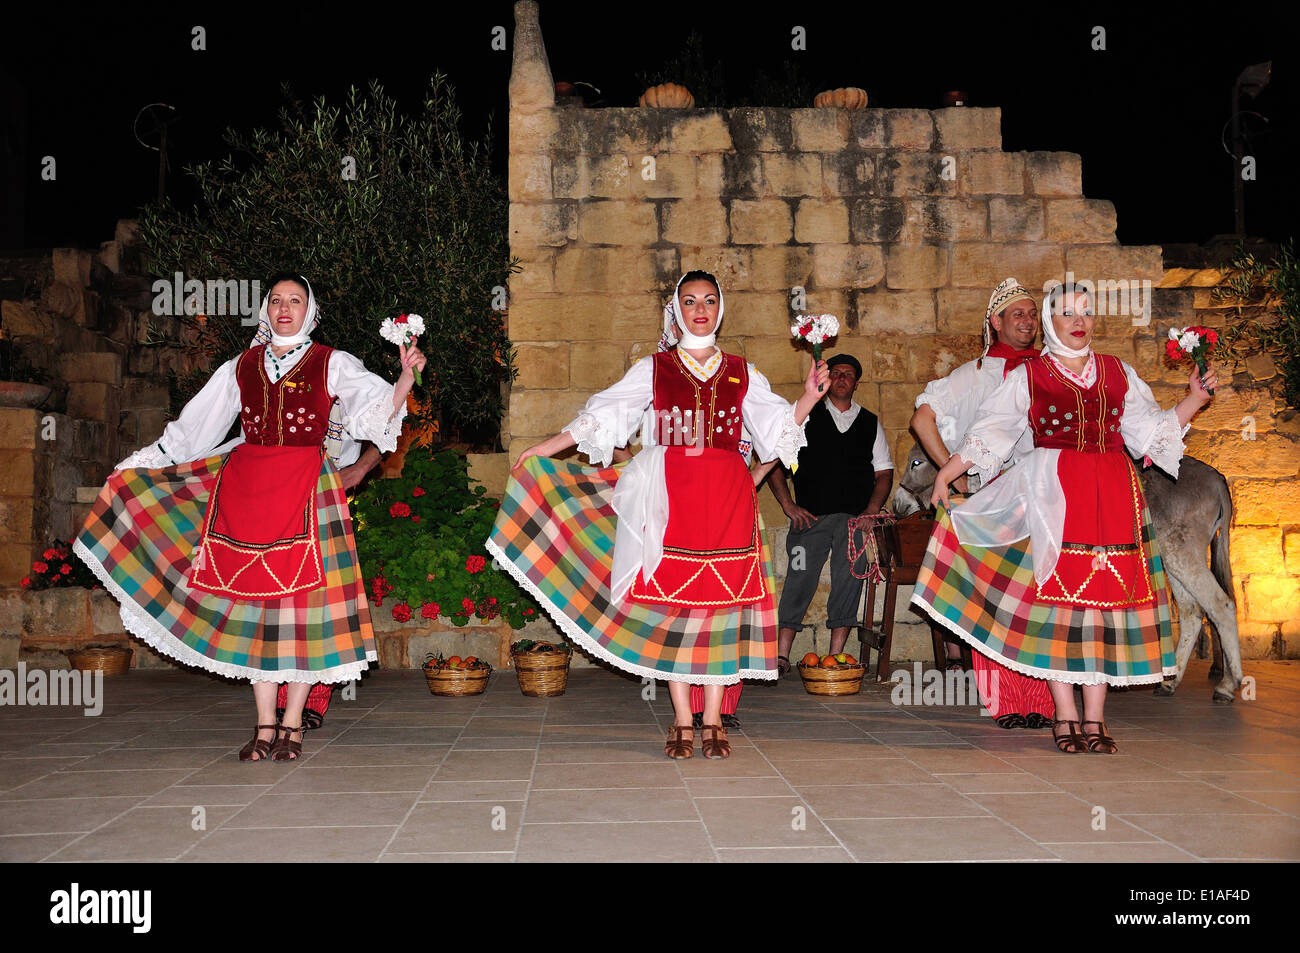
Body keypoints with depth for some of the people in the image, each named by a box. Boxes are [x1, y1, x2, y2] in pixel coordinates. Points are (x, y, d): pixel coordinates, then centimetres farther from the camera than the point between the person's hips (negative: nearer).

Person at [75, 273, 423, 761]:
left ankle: (292, 725, 3)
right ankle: (265, 726, 5)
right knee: (252, 594, 0)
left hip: (303, 487, -3)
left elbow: (378, 407, -4)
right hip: (243, 484, 3)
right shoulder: (241, 367, 16)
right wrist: (138, 464, 22)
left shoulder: (332, 364, 8)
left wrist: (406, 377, -22)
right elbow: (193, 427, 21)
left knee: (299, 596, -6)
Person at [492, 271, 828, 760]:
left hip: (727, 497, 1)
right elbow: (602, 416, 8)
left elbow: (777, 425, 14)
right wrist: (544, 448, 4)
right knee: (673, 599, -3)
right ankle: (682, 722, 5)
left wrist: (808, 397, -2)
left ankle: (714, 721, 7)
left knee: (721, 600, -1)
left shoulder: (742, 373, 14)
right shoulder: (653, 368, 10)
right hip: (669, 495, -1)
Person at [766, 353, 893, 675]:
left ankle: (835, 656, 0)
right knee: (800, 578, -9)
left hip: (855, 519, 2)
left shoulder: (870, 423, 16)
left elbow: (884, 472, 16)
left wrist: (871, 510, 0)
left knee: (848, 582, -4)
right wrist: (789, 505, -2)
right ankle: (781, 654, -6)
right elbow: (773, 461, 7)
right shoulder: (804, 416, 9)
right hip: (810, 516, -2)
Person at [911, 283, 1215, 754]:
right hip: (1054, 494, -3)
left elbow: (1151, 430, 18)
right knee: (1057, 589, -7)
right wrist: (947, 472, -1)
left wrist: (1194, 399, 7)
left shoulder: (1118, 373, 18)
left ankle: (1095, 718, 3)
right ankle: (1065, 715, 0)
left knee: (1105, 594, -2)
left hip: (1113, 494, 3)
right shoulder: (1028, 376, 9)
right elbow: (990, 432, 6)